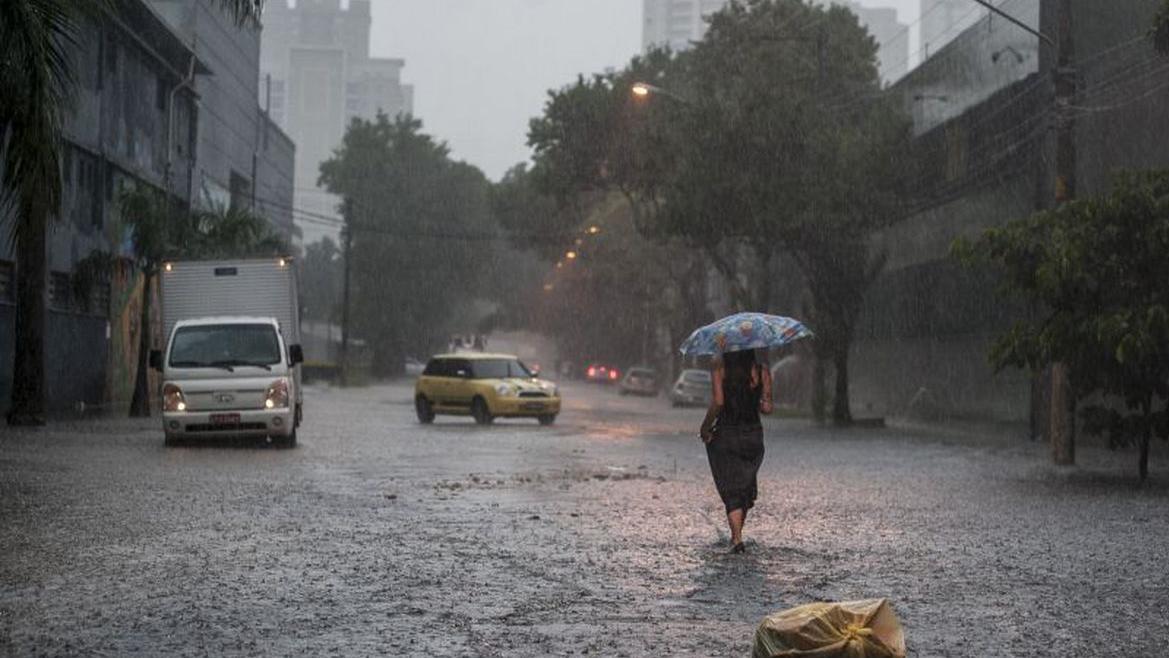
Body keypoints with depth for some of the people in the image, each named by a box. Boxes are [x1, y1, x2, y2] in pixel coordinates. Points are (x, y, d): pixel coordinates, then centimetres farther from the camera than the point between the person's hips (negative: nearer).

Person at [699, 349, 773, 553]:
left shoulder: (720, 368, -8)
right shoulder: (762, 371, -2)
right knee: (746, 486, 20)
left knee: (731, 490, 3)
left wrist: (705, 426, -5)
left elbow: (717, 402, -17)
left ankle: (737, 538, -8)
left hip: (725, 435, -2)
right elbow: (767, 408, -5)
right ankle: (736, 534, 28)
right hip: (753, 435, 2)